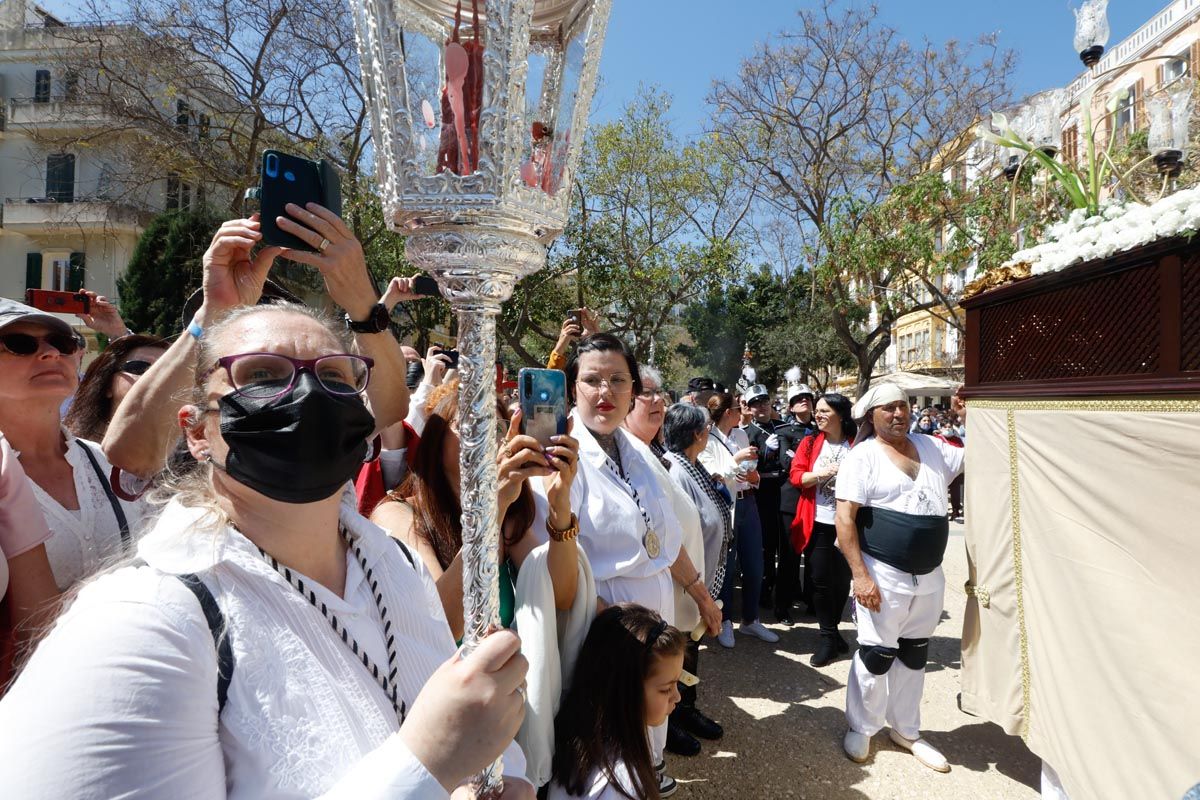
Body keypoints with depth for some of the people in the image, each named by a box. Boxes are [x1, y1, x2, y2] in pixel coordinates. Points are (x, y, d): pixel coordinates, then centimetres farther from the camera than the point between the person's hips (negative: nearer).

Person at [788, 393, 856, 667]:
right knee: (820, 579, 1)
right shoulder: (810, 443, 3)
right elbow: (795, 476, -3)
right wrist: (821, 473, -17)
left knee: (841, 579, 10)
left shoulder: (856, 445, -3)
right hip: (817, 522, 1)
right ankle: (829, 637, 14)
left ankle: (831, 633, 29)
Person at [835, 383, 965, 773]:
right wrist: (860, 575, -21)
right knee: (876, 655, 4)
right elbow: (844, 518, -15)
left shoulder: (931, 446, 8)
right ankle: (861, 729, 24)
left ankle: (906, 730, 34)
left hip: (930, 576, 6)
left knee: (914, 654, 17)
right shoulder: (863, 456, -10)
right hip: (884, 576, -6)